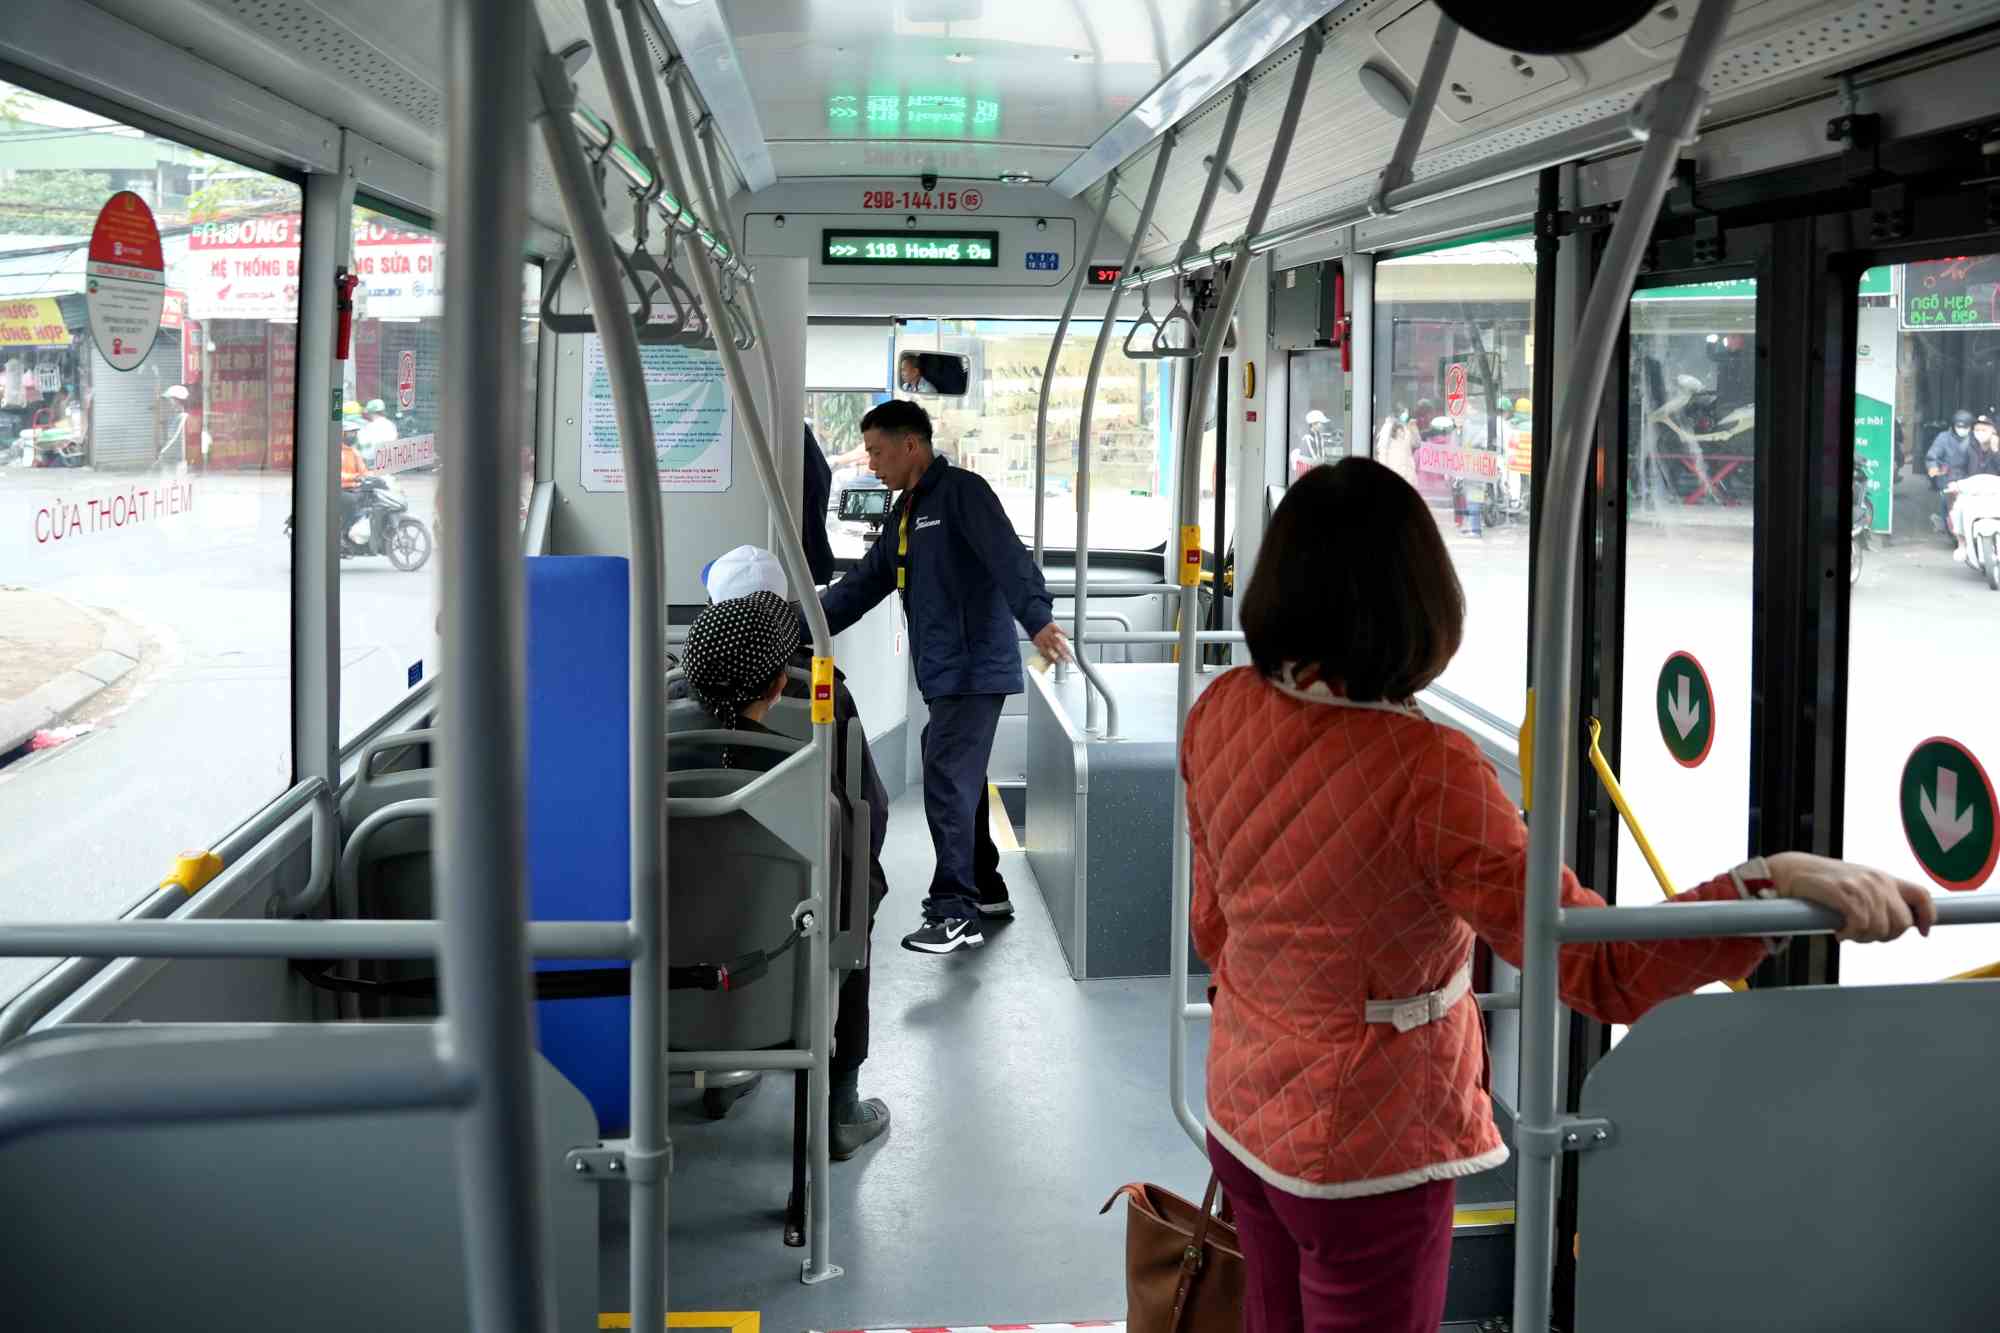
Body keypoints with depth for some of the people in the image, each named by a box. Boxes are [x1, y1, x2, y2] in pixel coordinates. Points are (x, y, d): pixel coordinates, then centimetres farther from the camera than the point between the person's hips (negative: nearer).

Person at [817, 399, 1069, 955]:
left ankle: (956, 913, -9)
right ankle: (985, 888, 28)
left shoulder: (961, 492, -10)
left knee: (949, 784, -12)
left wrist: (1037, 618, -39)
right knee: (958, 783, 15)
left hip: (974, 668, -10)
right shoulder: (906, 511, 19)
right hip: (943, 673, 10)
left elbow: (1007, 557, -24)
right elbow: (864, 583, 23)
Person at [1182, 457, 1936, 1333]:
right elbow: (1601, 971, -33)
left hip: (1242, 1107, 6)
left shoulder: (1221, 713, -9)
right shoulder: (1426, 775, -29)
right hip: (1362, 1156, -6)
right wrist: (1775, 884, -39)